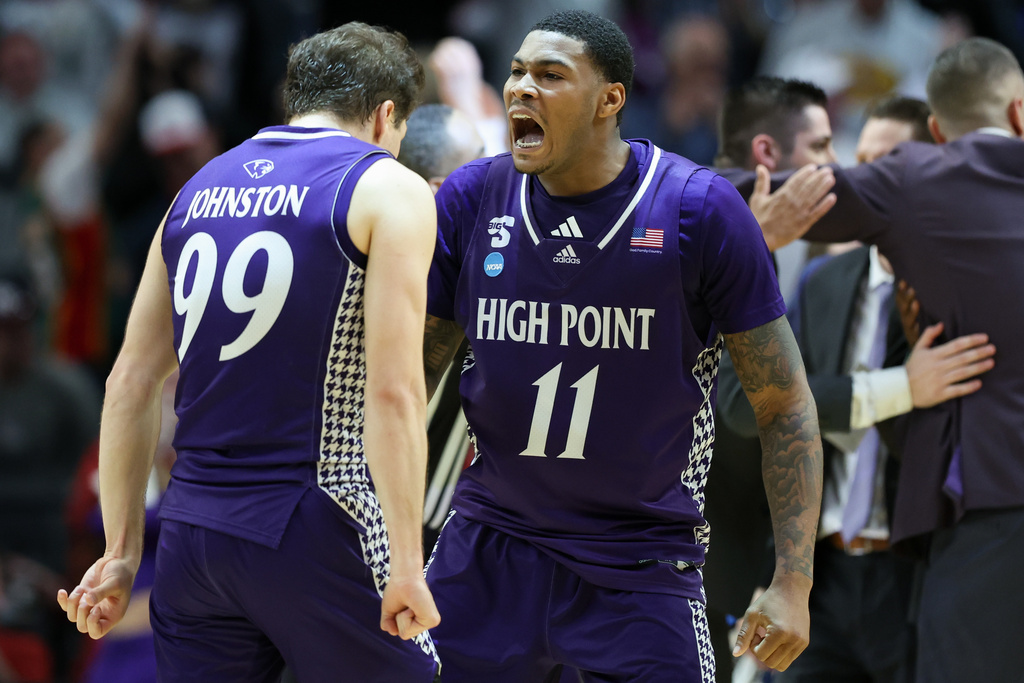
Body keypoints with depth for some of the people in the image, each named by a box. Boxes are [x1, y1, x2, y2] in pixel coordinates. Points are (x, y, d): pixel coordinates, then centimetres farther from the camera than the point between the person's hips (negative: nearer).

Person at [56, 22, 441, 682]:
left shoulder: (200, 189, 15)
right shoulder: (388, 189, -3)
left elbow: (132, 382, 14)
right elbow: (391, 392, -13)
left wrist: (123, 551, 17)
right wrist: (407, 565, -12)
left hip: (192, 529, 6)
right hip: (314, 530, -6)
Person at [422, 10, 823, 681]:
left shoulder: (700, 210, -11)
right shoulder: (471, 199, -2)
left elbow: (785, 407, -5)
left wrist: (793, 584, -10)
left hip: (641, 565, -3)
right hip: (491, 545, 3)